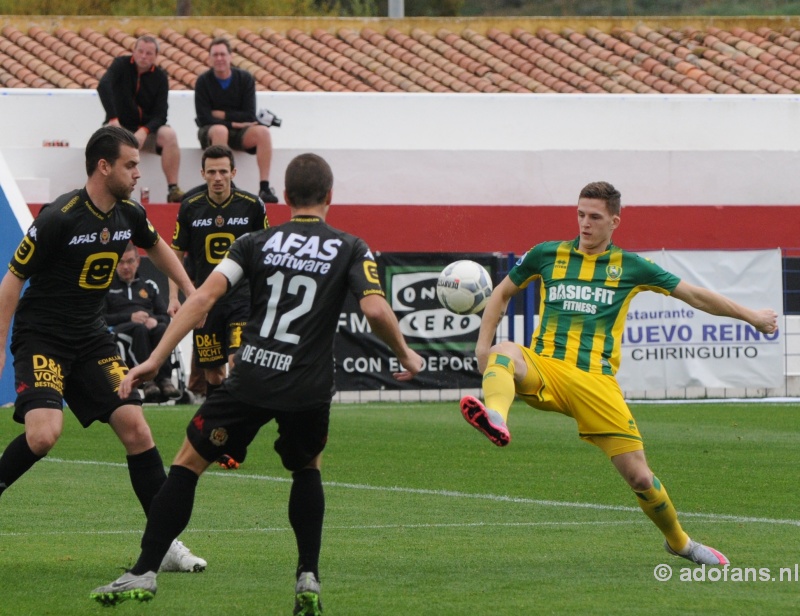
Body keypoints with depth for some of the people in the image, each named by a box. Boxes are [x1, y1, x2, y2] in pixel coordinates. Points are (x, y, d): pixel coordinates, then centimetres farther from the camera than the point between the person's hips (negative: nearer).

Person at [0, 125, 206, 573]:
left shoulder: (130, 215, 0)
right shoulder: (59, 218, -20)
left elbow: (156, 246, 25)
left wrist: (191, 293, 23)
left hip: (91, 337, 6)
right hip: (40, 337, -6)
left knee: (135, 427, -4)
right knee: (44, 434, -27)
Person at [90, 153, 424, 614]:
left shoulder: (257, 243, 8)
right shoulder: (350, 249, 6)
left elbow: (205, 295, -2)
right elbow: (375, 308, -10)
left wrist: (155, 359, -4)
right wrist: (406, 355, 8)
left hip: (250, 381, -1)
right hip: (309, 391, 1)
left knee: (189, 464, 12)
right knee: (308, 470, 28)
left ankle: (144, 575, 5)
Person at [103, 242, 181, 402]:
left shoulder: (149, 286, 28)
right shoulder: (106, 286, 17)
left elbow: (166, 316, 18)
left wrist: (155, 320, -7)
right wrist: (130, 317, -11)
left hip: (150, 325, 3)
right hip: (120, 328, -3)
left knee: (162, 329, -34)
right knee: (140, 329, -39)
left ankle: (164, 379, -44)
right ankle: (147, 380, -48)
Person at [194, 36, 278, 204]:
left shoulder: (245, 79, -1)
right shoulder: (203, 81, -6)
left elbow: (249, 116, -5)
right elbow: (204, 118, -12)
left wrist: (221, 114, -11)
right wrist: (233, 122, -15)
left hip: (239, 133, 3)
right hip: (210, 131, -3)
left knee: (262, 132, -27)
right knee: (220, 131, -38)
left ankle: (264, 187, -31)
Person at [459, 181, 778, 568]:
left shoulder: (628, 267, 11)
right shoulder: (547, 255, 13)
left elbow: (693, 295, 17)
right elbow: (502, 294, 26)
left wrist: (751, 317, 20)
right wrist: (483, 346, 13)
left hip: (596, 380, 0)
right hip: (544, 369, 0)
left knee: (639, 477, -4)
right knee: (505, 352, -36)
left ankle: (678, 542, 24)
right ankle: (496, 420, -69)